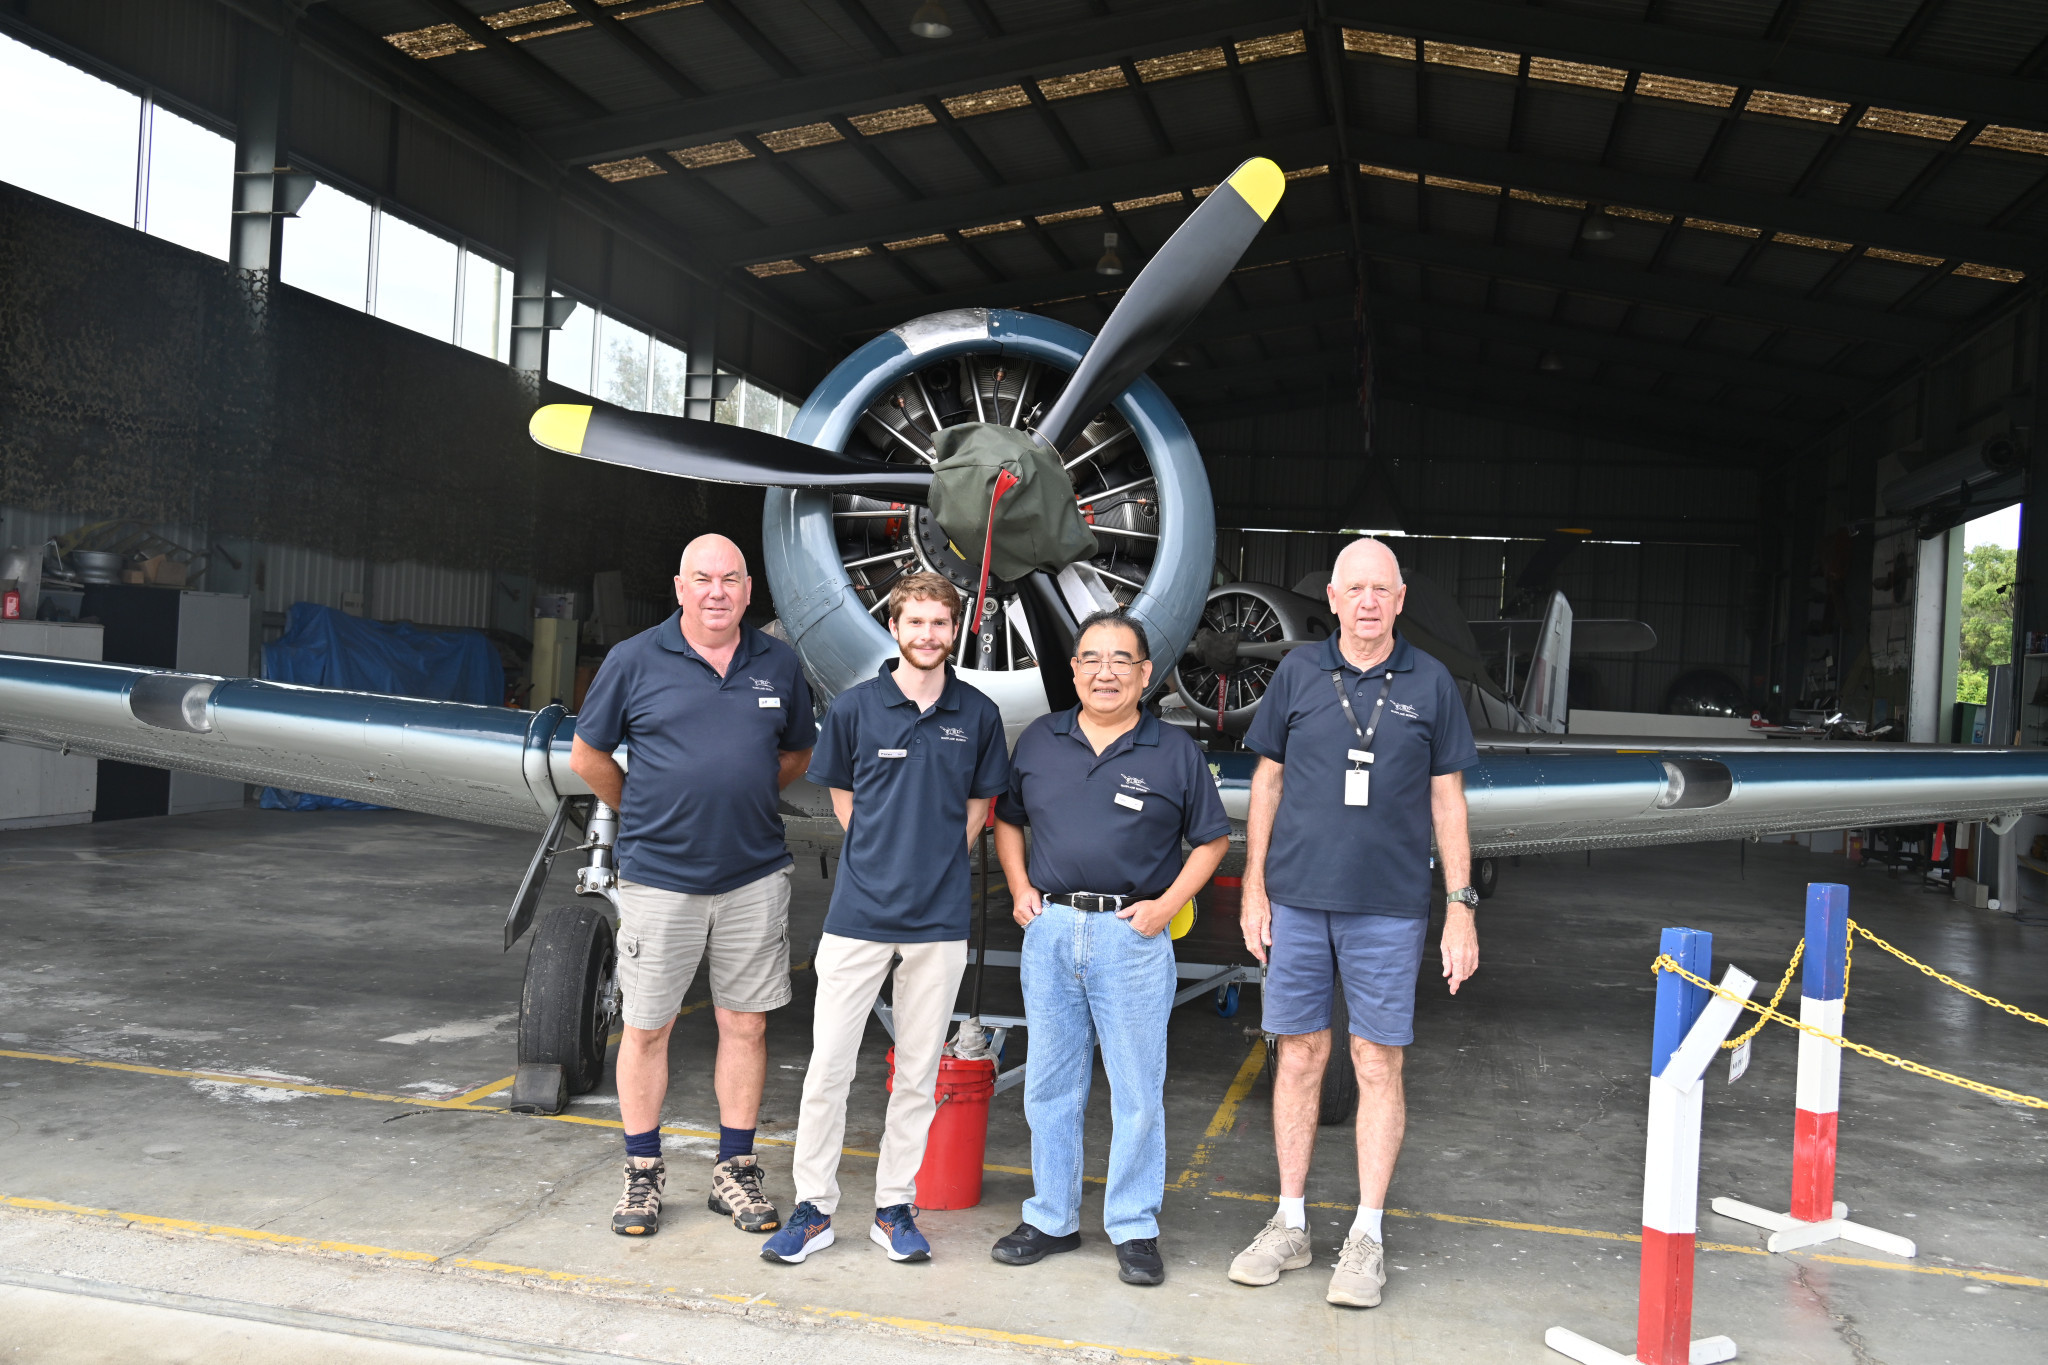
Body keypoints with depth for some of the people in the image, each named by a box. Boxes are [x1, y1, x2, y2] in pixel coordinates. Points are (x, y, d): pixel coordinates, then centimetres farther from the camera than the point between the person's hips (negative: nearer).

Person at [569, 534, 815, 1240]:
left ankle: (734, 1170, 22)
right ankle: (643, 1174, 22)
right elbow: (587, 756, 7)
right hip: (659, 875, -2)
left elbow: (796, 753, 19)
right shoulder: (635, 661, -2)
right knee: (646, 1028, 6)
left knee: (745, 1024, 8)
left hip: (754, 876, 2)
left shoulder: (779, 664, 5)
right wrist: (646, 813, 10)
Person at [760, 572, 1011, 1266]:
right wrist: (887, 858, 5)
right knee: (827, 1066, 1)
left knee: (918, 1072, 10)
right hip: (859, 912, -1)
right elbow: (842, 796, 10)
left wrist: (935, 864, 6)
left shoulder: (978, 714, 3)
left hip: (940, 919, 1)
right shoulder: (854, 706, -1)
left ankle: (894, 1207, 23)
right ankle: (814, 1208, 16)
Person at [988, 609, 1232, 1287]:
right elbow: (1007, 819, 20)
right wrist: (1019, 888, 6)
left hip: (1133, 935, -3)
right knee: (1049, 1084, 11)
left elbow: (1212, 839, 6)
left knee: (1138, 1091, 4)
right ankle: (1052, 1218, 25)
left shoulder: (1175, 751, 1)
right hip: (1050, 929, 3)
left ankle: (1134, 1229, 18)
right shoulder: (1039, 740, 8)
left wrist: (1167, 904, -5)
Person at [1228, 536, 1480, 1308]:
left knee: (1379, 1064, 3)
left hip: (1389, 907, -1)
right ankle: (1290, 1223, 21)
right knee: (1299, 1053, 8)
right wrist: (1254, 888, 4)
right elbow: (1267, 782, 9)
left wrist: (1461, 908, 1)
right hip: (1297, 898, 1)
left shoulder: (1430, 683, 3)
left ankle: (1366, 1238, 14)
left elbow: (1448, 801, 5)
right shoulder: (1298, 672, 5)